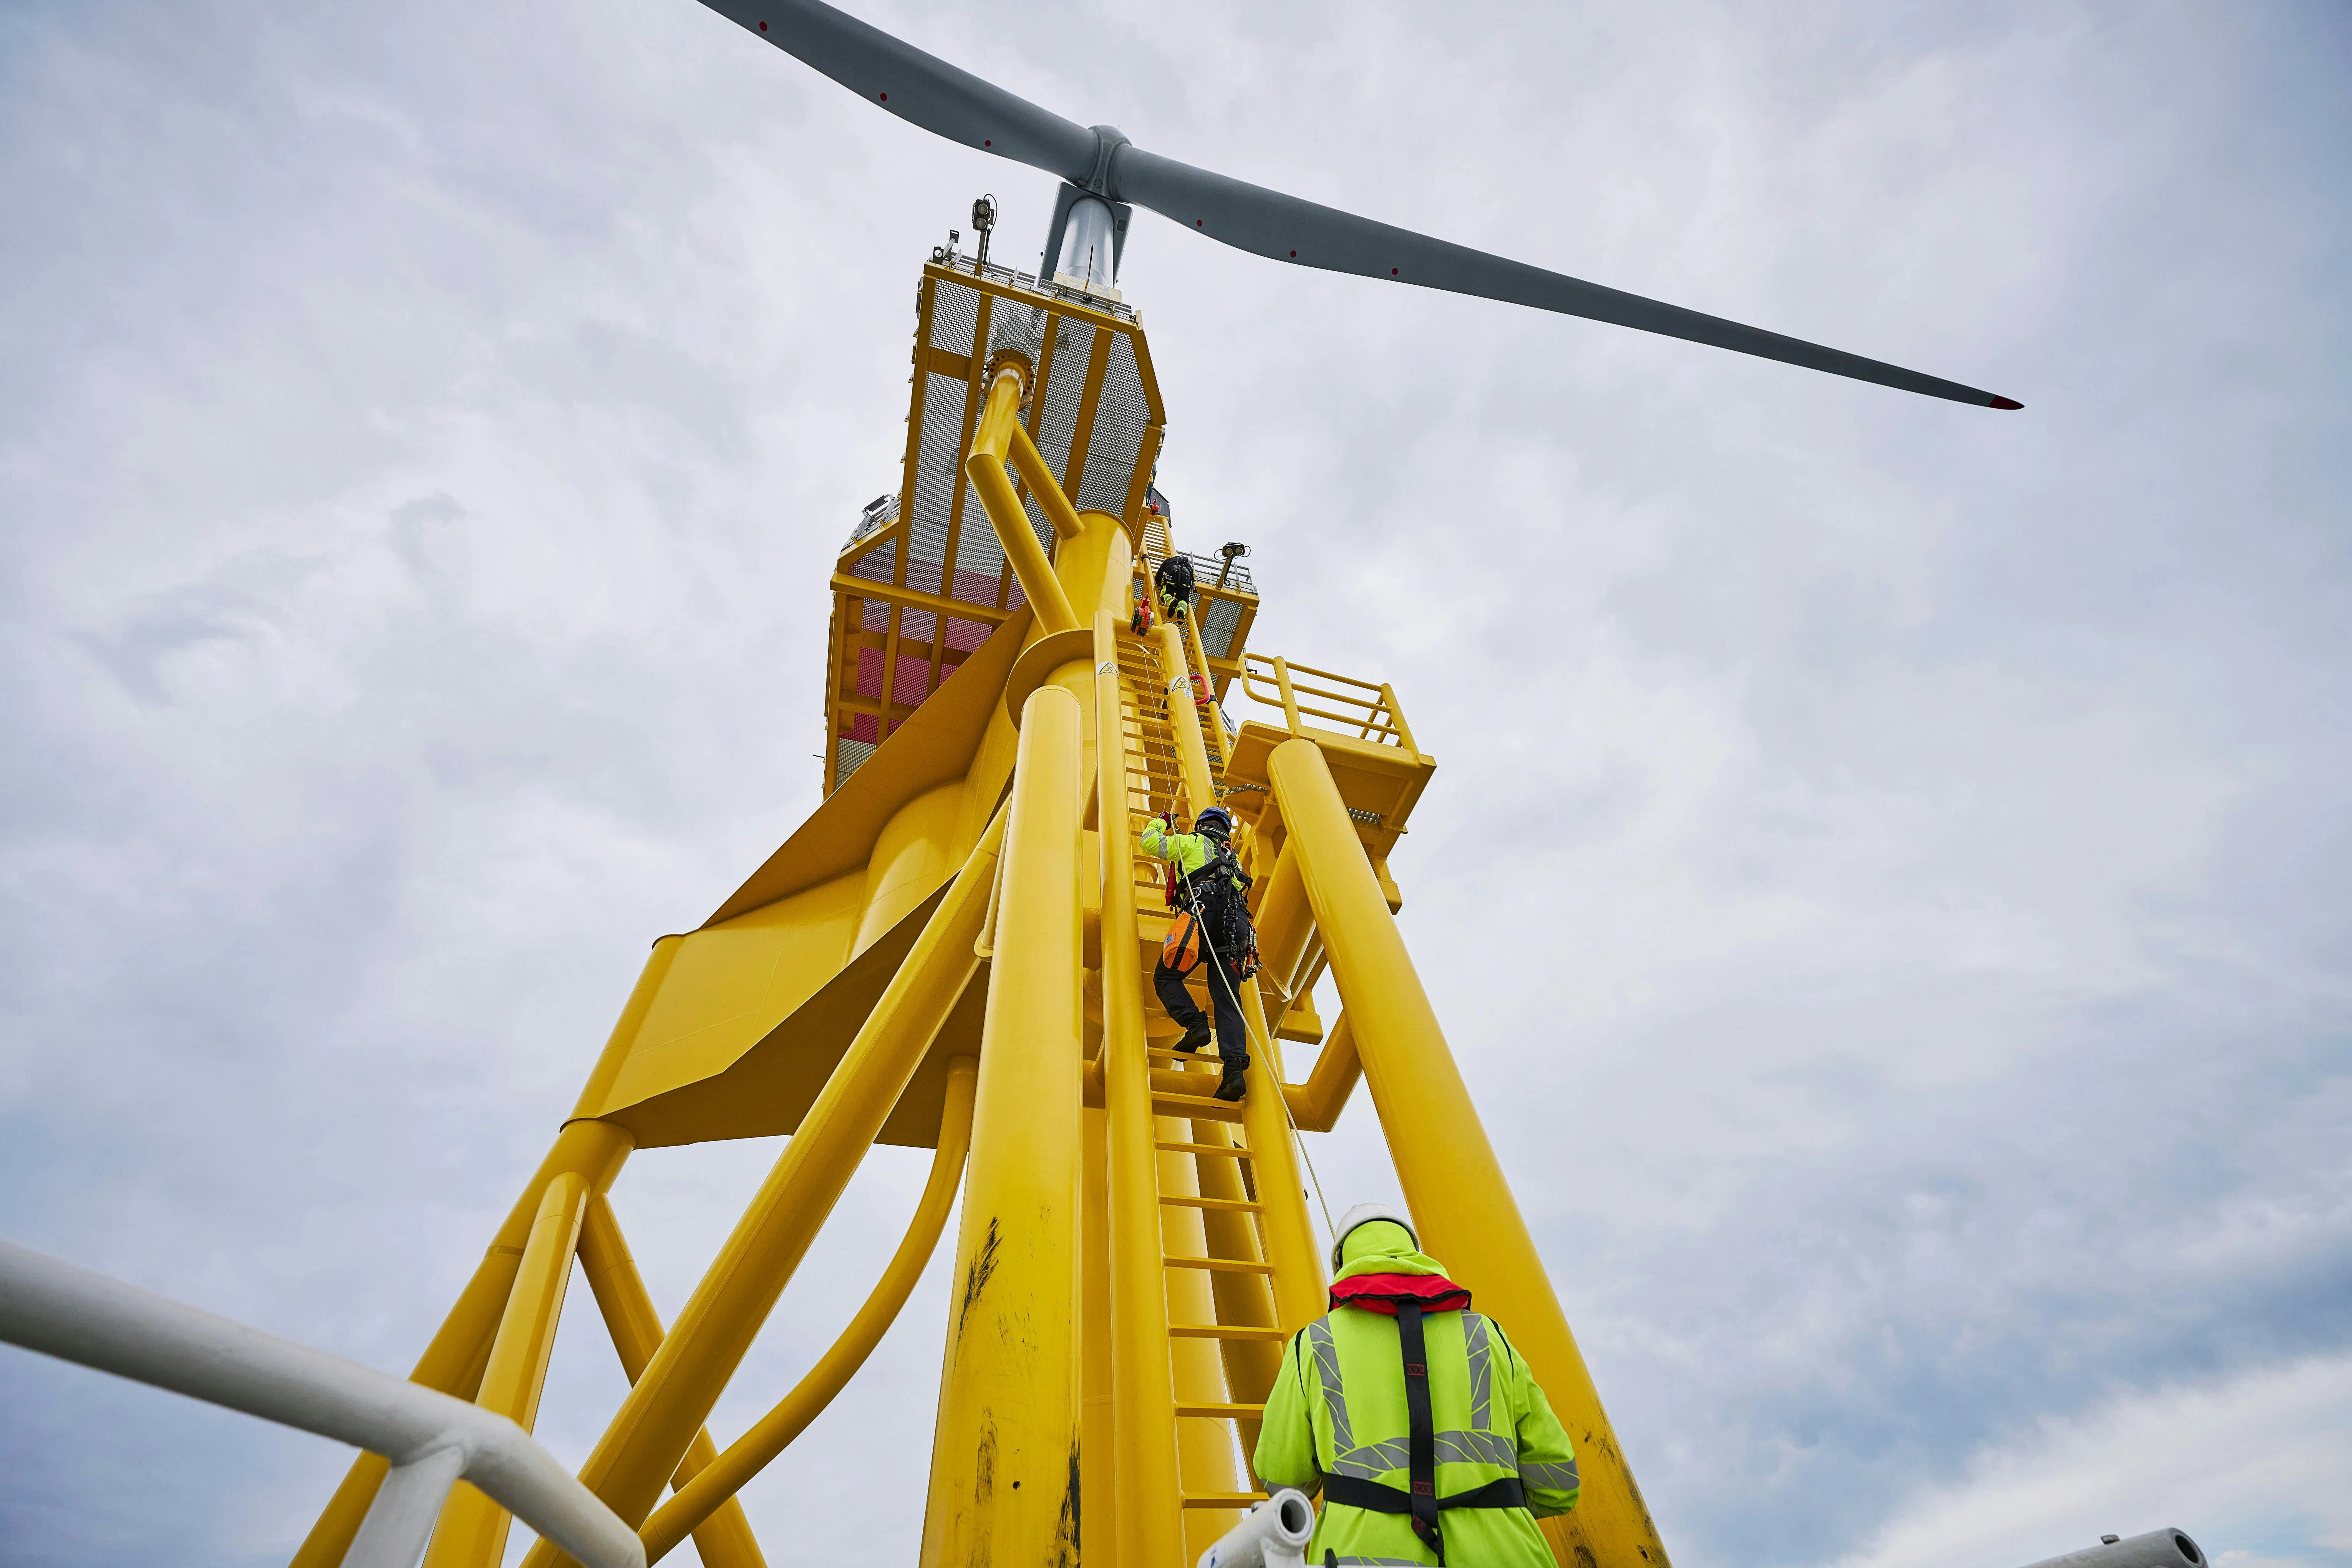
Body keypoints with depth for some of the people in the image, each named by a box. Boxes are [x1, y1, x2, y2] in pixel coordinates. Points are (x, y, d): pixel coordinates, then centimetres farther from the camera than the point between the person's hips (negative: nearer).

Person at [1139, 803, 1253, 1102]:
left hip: (1203, 911, -5)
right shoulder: (1232, 858, 38)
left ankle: (1195, 1024, -19)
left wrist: (1161, 822, 35)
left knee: (1166, 977, 7)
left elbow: (1149, 842, 15)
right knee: (1227, 999, -4)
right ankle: (1235, 1068, -22)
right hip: (1236, 924, 5)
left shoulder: (1193, 842, 19)